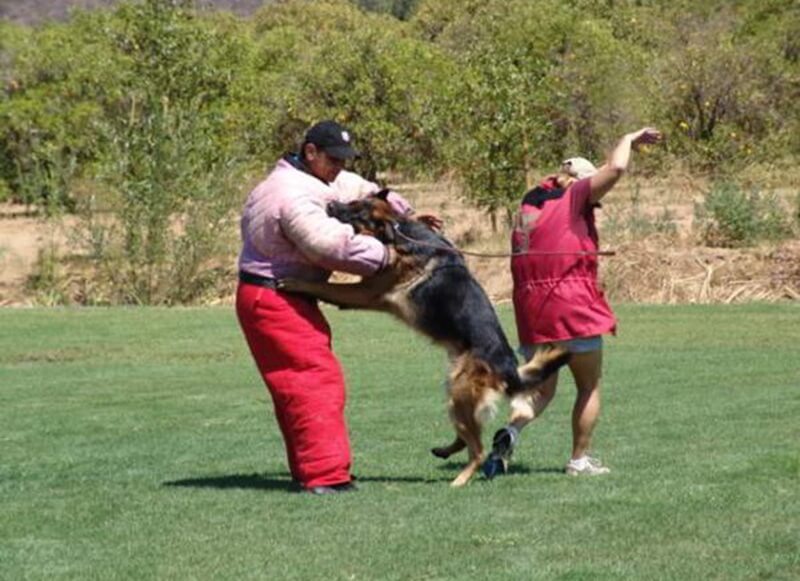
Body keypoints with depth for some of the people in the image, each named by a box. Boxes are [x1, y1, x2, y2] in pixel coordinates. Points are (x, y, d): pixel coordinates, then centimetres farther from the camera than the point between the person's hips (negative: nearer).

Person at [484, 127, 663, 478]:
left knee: (541, 388, 13)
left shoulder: (530, 203, 14)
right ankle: (580, 460, 11)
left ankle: (511, 431, -14)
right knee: (589, 387, 11)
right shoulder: (574, 196, -5)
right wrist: (629, 140, 3)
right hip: (573, 306, -6)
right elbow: (615, 169, -15)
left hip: (531, 309, 6)